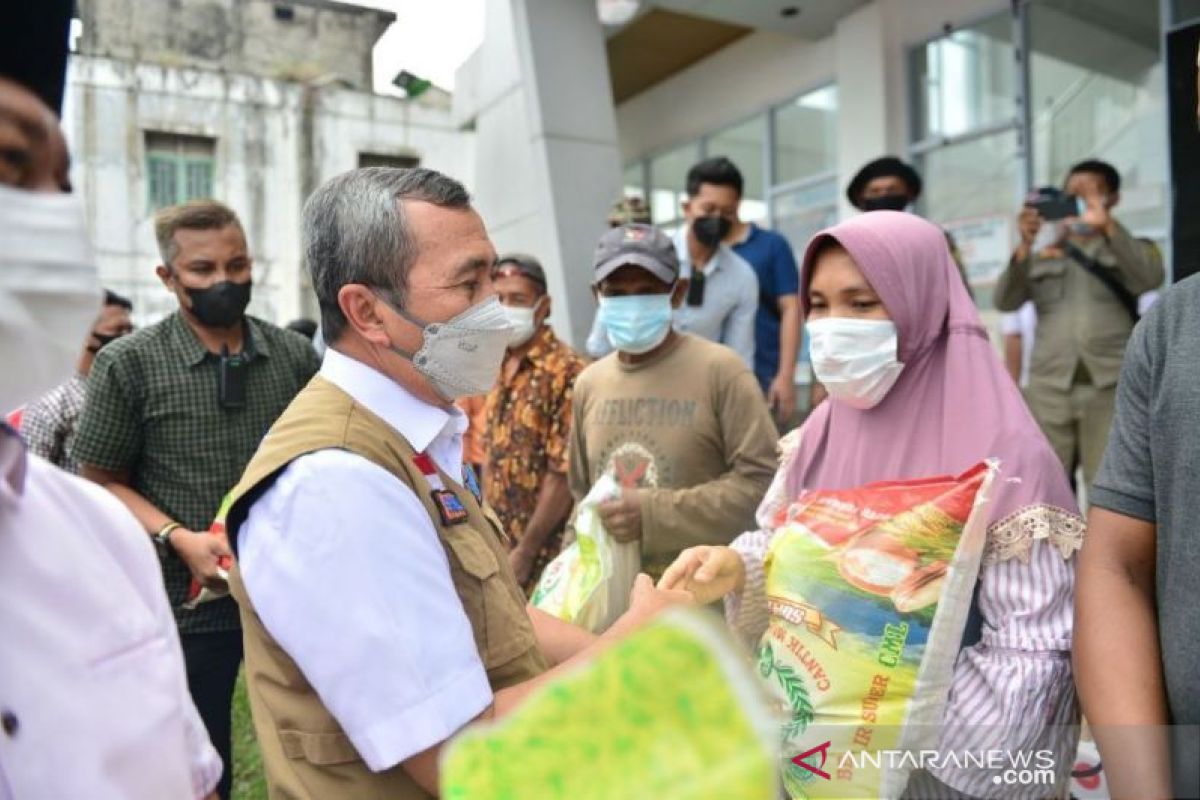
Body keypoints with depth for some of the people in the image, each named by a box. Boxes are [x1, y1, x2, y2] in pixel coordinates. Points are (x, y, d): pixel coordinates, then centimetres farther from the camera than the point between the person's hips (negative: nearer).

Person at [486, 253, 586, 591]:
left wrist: (526, 550, -16)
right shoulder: (498, 367, 6)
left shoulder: (565, 371, -16)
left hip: (544, 548, -6)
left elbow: (563, 473, -18)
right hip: (499, 541, 6)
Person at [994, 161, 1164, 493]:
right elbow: (1005, 301, 3)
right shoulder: (1042, 254, 19)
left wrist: (1107, 225, -15)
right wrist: (1024, 247, -11)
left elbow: (1150, 278, -8)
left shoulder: (1132, 248, 15)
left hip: (1112, 387, -1)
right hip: (1049, 389, 2)